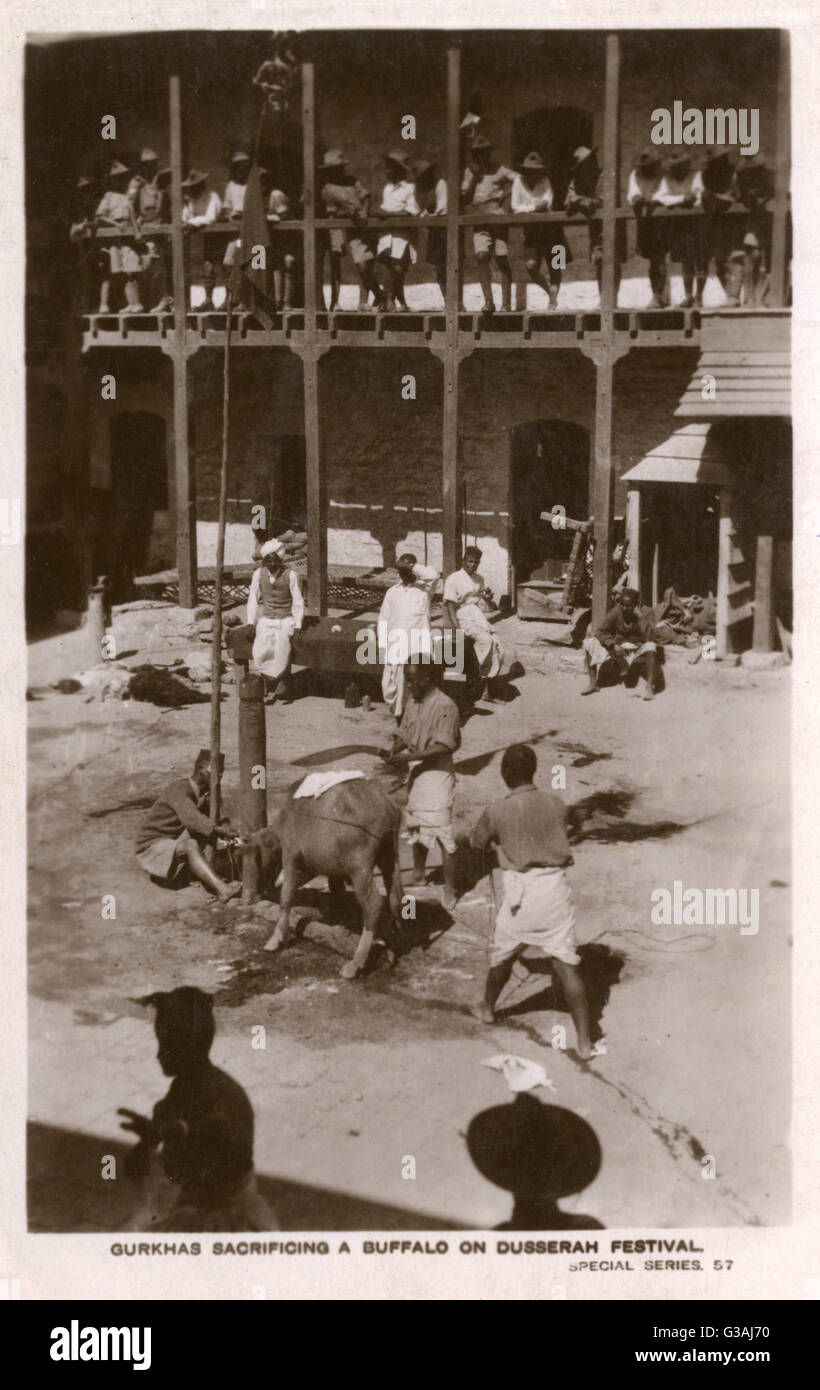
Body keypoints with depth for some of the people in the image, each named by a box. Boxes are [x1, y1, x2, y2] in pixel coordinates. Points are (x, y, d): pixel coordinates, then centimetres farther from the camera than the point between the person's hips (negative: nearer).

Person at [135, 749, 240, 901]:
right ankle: (222, 890, -50)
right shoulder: (178, 790, -22)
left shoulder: (205, 794, 6)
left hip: (176, 846, 8)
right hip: (152, 847, -8)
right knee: (191, 846, -35)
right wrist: (221, 831, -43)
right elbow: (191, 818, -40)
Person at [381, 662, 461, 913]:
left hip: (437, 773, -8)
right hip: (416, 771, 8)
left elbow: (443, 747, -22)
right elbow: (405, 732, 10)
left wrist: (409, 757, -26)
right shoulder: (413, 700, 6)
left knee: (442, 834, -5)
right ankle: (418, 875, 40)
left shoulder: (445, 706, -19)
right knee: (415, 827, 21)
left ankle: (449, 890, 4)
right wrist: (393, 750, -11)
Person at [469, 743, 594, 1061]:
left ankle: (487, 1007, 47)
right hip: (556, 886, 1)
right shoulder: (554, 804, 0)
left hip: (520, 889, -1)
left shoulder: (497, 811, -8)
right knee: (567, 965, 1)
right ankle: (584, 1042, -2)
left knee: (503, 955, 23)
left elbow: (477, 842, 9)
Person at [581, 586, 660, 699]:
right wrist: (614, 645, -23)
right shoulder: (615, 613, -9)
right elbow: (601, 632, -7)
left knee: (651, 647, -37)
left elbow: (649, 637, -28)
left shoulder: (644, 613, -15)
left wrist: (641, 617, -31)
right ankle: (593, 683, -11)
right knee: (590, 643, -15)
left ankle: (649, 687, -35)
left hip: (639, 650, -3)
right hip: (618, 649, 3)